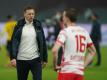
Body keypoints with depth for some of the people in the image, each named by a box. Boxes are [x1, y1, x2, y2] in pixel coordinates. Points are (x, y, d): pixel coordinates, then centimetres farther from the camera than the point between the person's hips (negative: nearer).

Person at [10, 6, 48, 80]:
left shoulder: (38, 26, 4)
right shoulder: (19, 26, -1)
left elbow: (43, 43, 7)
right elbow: (14, 42, -5)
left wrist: (44, 59, 7)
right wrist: (13, 57, -16)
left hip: (36, 59, 0)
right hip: (21, 60, 0)